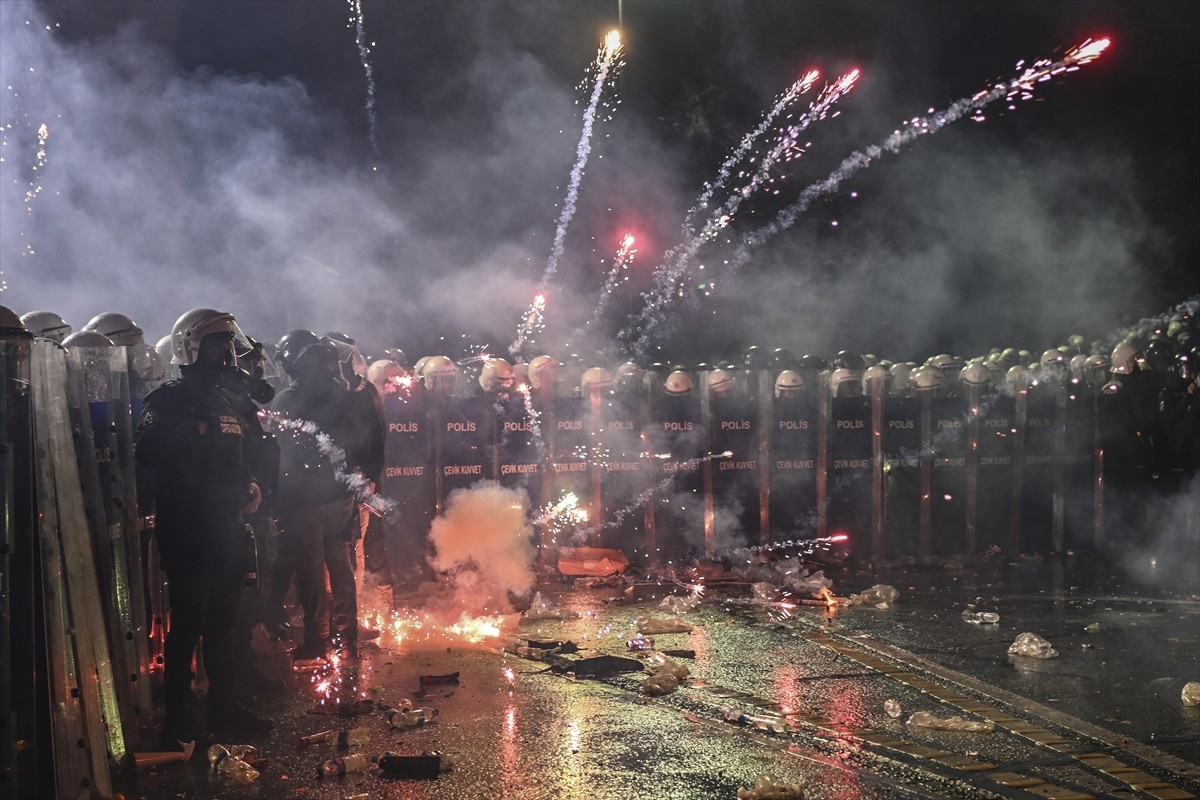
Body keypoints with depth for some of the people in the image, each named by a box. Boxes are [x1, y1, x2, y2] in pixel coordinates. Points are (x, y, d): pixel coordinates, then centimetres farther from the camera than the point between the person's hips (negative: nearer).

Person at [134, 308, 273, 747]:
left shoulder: (228, 402, 17)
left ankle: (225, 707, 22)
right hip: (186, 533, -8)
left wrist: (250, 484, 6)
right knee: (187, 623, -5)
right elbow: (147, 455, -22)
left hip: (227, 530, 8)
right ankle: (179, 715, 3)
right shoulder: (168, 401, -8)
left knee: (221, 622, 14)